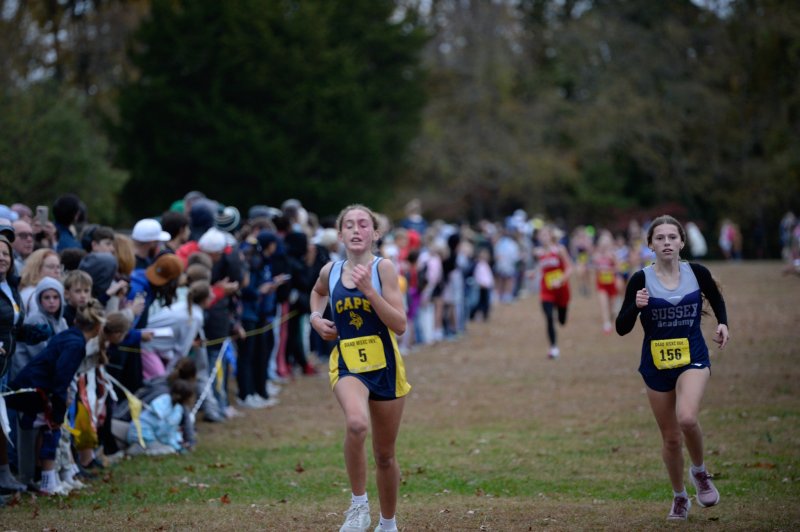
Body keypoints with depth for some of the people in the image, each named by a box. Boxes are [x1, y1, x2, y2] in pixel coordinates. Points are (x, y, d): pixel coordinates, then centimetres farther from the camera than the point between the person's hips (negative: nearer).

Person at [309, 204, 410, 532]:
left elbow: (400, 325, -15)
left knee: (385, 455, 12)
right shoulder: (330, 272, 2)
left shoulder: (383, 269, -8)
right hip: (347, 365, 1)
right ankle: (359, 504, -15)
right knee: (356, 423, -33)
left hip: (384, 367, 0)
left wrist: (368, 290, -23)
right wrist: (315, 316, 9)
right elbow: (318, 292, 29)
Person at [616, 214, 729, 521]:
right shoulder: (641, 280, -9)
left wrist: (723, 324, -1)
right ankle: (679, 498, 30)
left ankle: (699, 472, 1)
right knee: (670, 437, 8)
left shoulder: (697, 273, -4)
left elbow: (717, 300, 17)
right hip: (656, 364, 1)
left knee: (686, 418, -27)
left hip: (693, 358, -1)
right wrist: (636, 306, -26)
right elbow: (622, 328, -8)